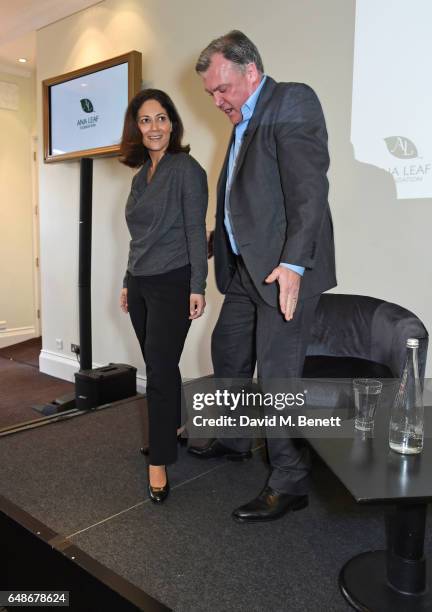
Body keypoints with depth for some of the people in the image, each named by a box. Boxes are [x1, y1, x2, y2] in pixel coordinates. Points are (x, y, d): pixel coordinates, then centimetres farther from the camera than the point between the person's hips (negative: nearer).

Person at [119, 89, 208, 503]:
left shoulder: (186, 169, -7)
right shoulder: (142, 174, 14)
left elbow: (196, 231, -12)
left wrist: (197, 287, -16)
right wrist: (128, 282, 18)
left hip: (171, 283, -7)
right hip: (140, 283, 7)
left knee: (160, 369, -8)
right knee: (157, 365, 14)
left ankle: (158, 462, 2)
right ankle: (171, 429, 33)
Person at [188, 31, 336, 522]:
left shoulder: (292, 101, -8)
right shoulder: (243, 121, 20)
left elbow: (309, 187, -19)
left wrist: (293, 264, -26)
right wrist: (221, 244, 13)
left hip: (286, 267, -10)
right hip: (246, 267, 10)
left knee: (276, 375, -5)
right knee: (227, 351, 18)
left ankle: (290, 483, 11)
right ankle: (232, 441, 39)